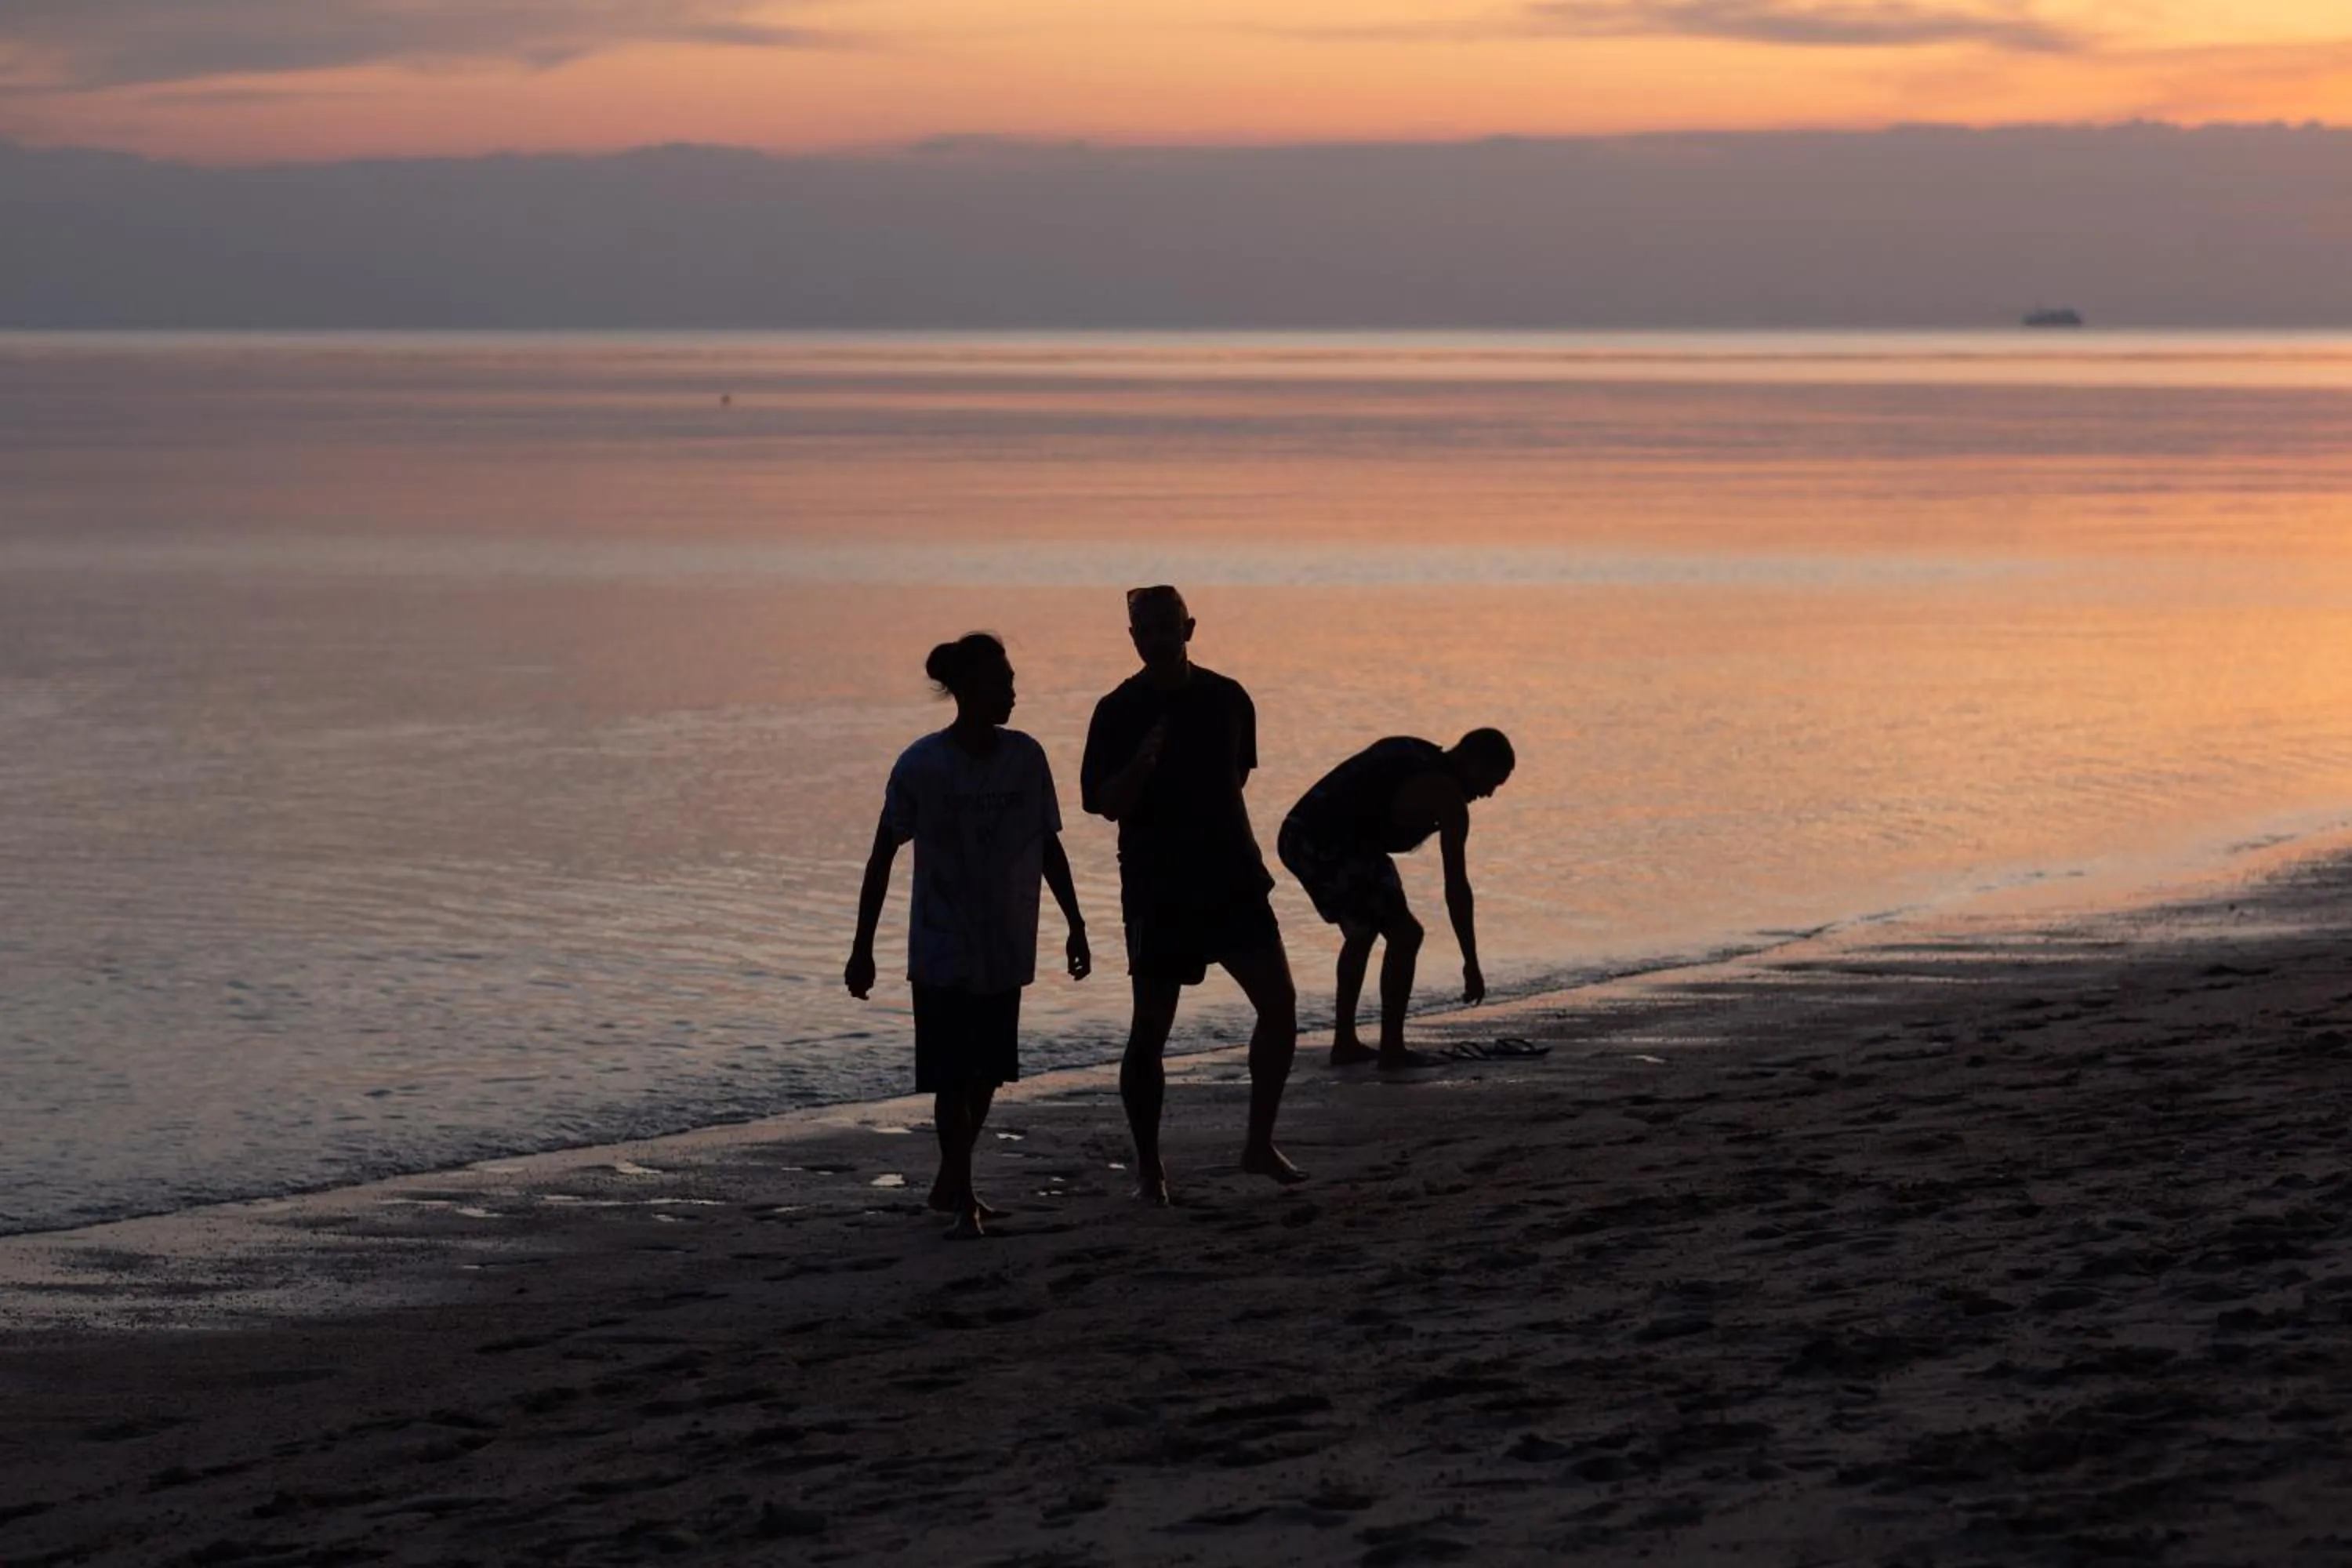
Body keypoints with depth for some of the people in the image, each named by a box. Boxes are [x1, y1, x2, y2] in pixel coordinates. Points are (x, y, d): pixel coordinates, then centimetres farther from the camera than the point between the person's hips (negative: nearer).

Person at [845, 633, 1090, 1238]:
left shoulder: (1025, 757, -2)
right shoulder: (922, 766, -13)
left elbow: (1049, 848, 8)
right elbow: (882, 857, -7)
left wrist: (1075, 927, 10)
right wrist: (862, 949, -7)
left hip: (1005, 951, 4)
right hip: (943, 953, -4)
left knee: (986, 1074, 11)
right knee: (953, 1077, -7)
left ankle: (949, 1185, 28)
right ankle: (962, 1200, -1)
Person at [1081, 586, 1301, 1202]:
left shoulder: (1227, 699, 5)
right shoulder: (1118, 712, -6)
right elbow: (1105, 803, -10)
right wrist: (1141, 764, -28)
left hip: (1232, 879, 3)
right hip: (1157, 889, -3)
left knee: (1280, 1005, -6)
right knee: (1150, 1029, -2)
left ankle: (1260, 1144, 7)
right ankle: (1148, 1165, 11)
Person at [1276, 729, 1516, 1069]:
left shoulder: (1405, 750, 22)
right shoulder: (1447, 795, -4)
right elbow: (1456, 887, -3)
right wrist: (1471, 965, 2)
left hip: (1296, 836, 9)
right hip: (1332, 850, -9)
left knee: (1363, 932, 26)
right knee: (1404, 935, 2)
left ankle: (1344, 1042, 28)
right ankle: (1391, 1049, 4)